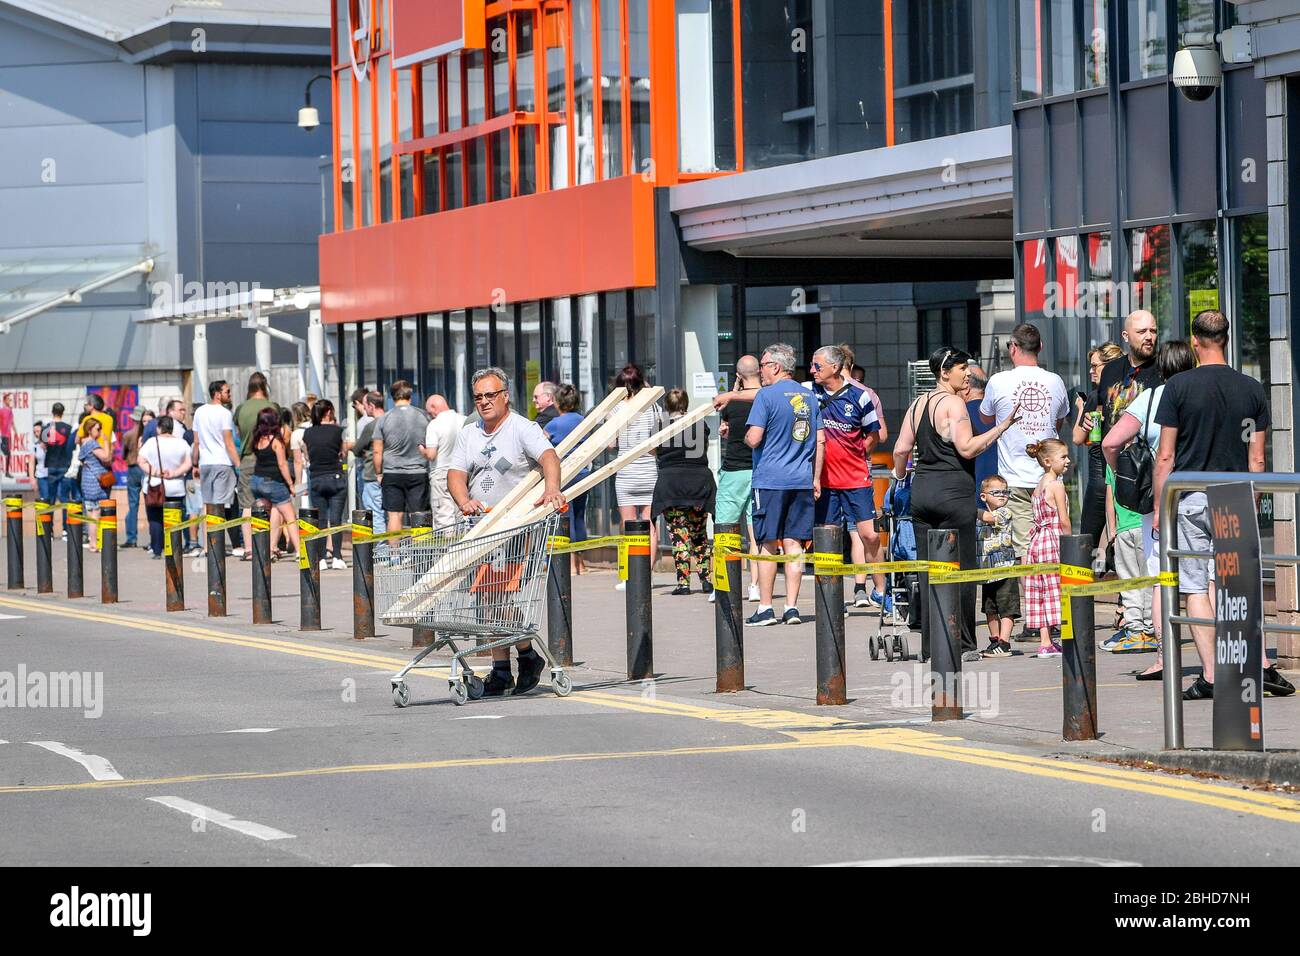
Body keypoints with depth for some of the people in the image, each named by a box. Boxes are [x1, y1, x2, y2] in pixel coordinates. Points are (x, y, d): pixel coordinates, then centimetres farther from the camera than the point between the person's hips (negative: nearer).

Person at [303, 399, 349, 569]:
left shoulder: (308, 433, 2)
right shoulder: (337, 430, -6)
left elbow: (307, 457, 10)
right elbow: (344, 454, 5)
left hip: (316, 479, 2)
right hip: (335, 477, -2)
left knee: (320, 520, 6)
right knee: (336, 519, 0)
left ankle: (321, 559, 0)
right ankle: (337, 557, -4)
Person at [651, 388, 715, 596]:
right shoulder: (700, 425, 6)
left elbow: (655, 455, 12)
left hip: (670, 480, -2)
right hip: (700, 480, 2)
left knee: (679, 534, -4)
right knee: (699, 534, 14)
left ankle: (683, 582, -12)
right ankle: (706, 580, 12)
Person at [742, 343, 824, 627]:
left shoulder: (766, 395, -8)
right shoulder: (808, 397, 12)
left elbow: (753, 439, -14)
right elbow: (820, 441, 12)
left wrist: (746, 435, 9)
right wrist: (816, 478, 15)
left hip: (770, 479, -5)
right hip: (802, 481, 5)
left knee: (767, 544, 0)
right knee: (793, 543, 6)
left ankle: (765, 608, 1)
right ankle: (792, 607, 4)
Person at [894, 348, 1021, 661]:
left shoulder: (918, 404, 12)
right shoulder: (953, 403, -10)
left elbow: (901, 449, 11)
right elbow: (967, 448, -17)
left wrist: (899, 477, 27)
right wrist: (1004, 426, -16)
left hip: (922, 490, 7)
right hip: (953, 491, -7)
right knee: (960, 570, 0)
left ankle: (931, 644, 10)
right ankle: (961, 644, 1)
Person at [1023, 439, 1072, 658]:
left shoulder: (1039, 486, 14)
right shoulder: (1056, 485, -11)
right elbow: (1064, 520, -13)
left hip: (1038, 539, 8)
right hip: (1053, 540, -8)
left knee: (1042, 593, 6)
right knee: (1056, 590, -6)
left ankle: (1045, 642, 6)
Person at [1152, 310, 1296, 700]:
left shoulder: (1178, 387, -5)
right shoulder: (1252, 390, 4)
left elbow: (1166, 456, -5)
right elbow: (1256, 459, 6)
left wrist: (1158, 507, 2)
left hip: (1189, 499, -3)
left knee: (1195, 587, 1)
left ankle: (1210, 676, -2)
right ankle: (1261, 666, 0)